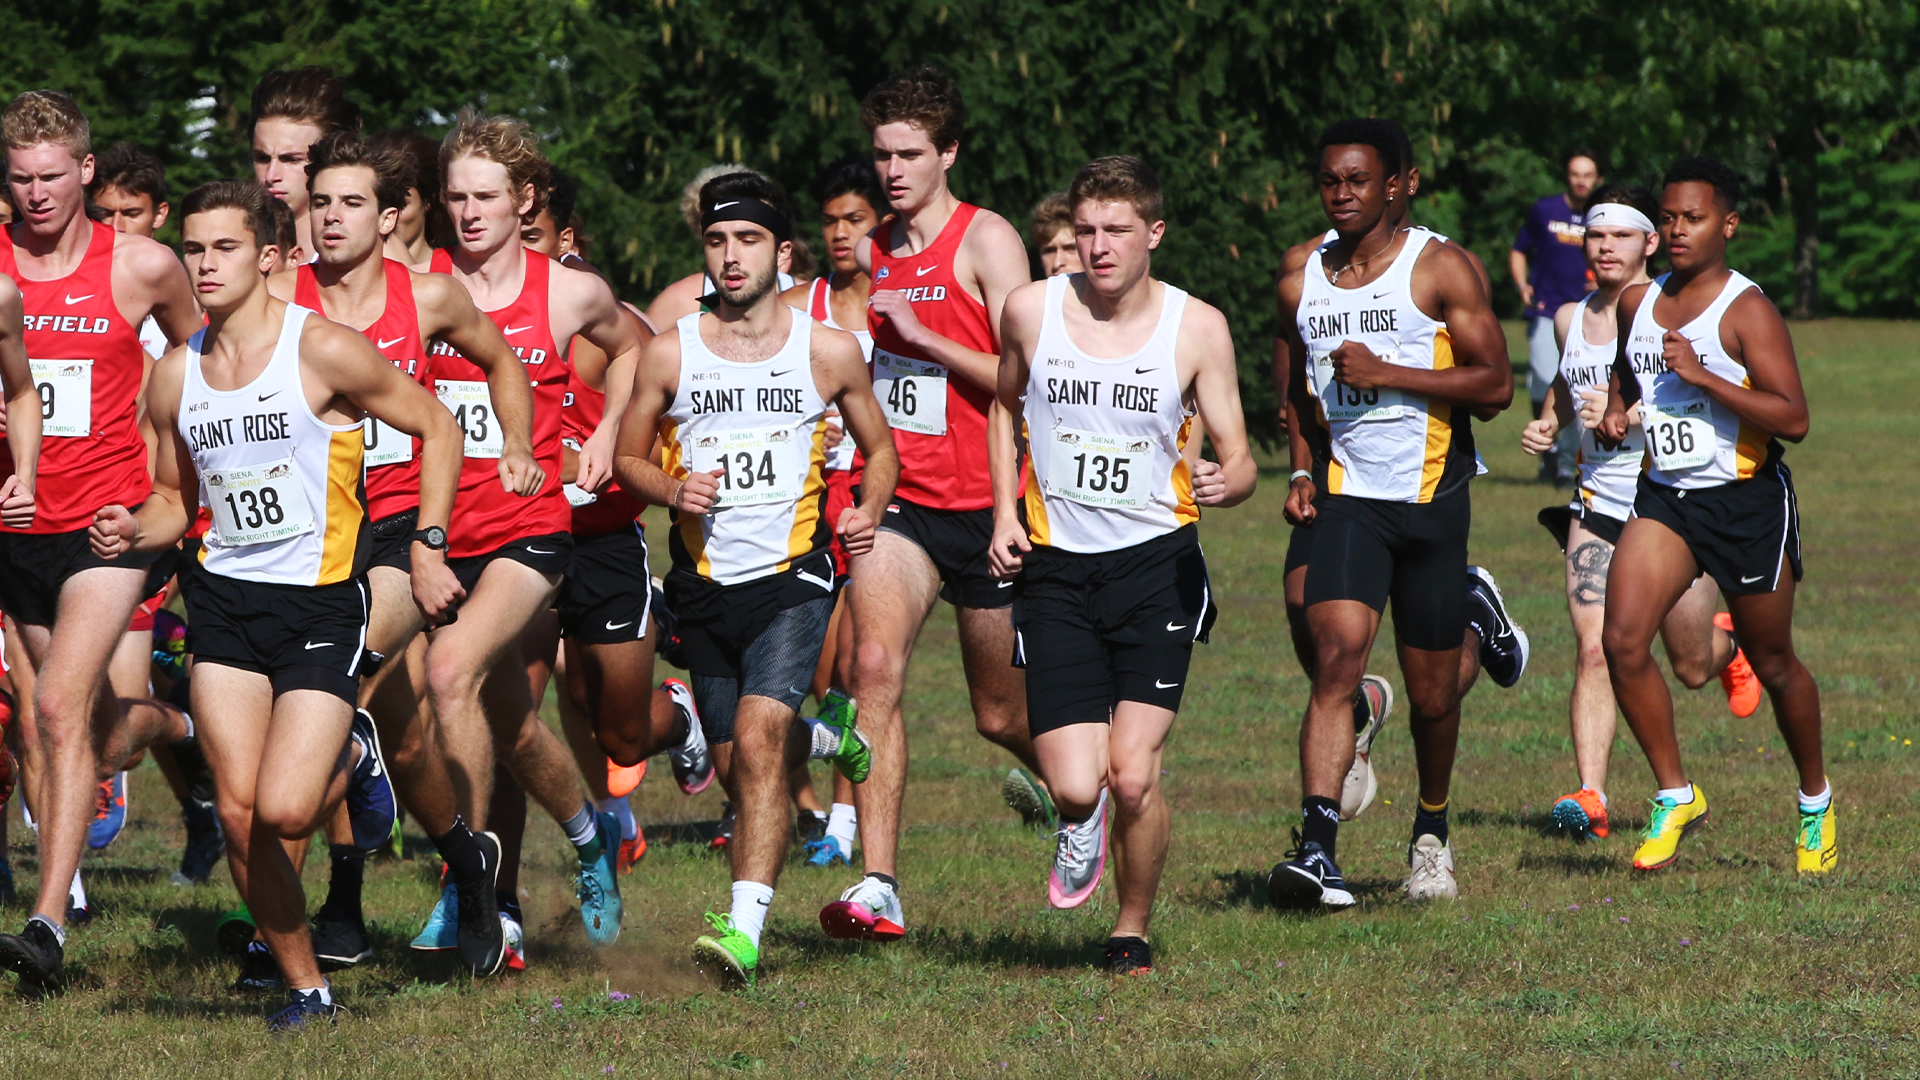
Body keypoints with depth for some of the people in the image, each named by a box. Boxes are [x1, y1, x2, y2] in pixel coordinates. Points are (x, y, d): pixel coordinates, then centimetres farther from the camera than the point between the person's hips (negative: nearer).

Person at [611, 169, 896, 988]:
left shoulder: (828, 352, -1)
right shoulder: (670, 353, 1)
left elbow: (879, 447, 13)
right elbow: (628, 457, 11)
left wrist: (869, 512, -6)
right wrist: (672, 490, -10)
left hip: (791, 576, -3)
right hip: (704, 583, 3)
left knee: (757, 740, -22)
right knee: (739, 757, 12)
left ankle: (744, 931, -26)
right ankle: (826, 739, 49)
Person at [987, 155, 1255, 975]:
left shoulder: (1197, 328, -4)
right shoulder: (1031, 310, 0)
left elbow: (1238, 460, 0)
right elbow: (1004, 405, 20)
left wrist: (1225, 483, -24)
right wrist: (1004, 515, 9)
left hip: (1156, 563, -1)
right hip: (1056, 568, 1)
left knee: (1132, 776, -13)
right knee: (1075, 786, -9)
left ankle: (1133, 931, 12)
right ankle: (1082, 826, 30)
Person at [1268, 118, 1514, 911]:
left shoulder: (1439, 270, -4)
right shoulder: (1302, 285, 8)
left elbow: (1495, 383, -10)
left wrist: (1387, 374, -17)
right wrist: (1301, 472, 8)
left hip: (1431, 498, -2)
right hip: (1347, 501, 2)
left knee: (1431, 691, 8)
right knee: (1337, 654, -20)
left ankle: (1431, 831, 35)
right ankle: (1317, 846, -30)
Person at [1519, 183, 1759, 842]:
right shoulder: (1570, 319, 8)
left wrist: (1630, 414, -26)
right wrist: (1548, 426, 9)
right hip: (1598, 508, 3)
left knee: (1691, 669, 11)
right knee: (1594, 651, -15)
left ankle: (1729, 647, 48)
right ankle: (1591, 798, -20)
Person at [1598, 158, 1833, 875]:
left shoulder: (1747, 311, -12)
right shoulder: (1637, 303, 7)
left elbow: (1794, 419, -20)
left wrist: (1701, 377, -25)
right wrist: (1616, 409, 8)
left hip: (1747, 501, -5)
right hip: (1664, 496, 5)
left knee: (1772, 664, 9)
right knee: (1623, 640, -15)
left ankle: (1816, 802, 31)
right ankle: (1674, 796, -2)